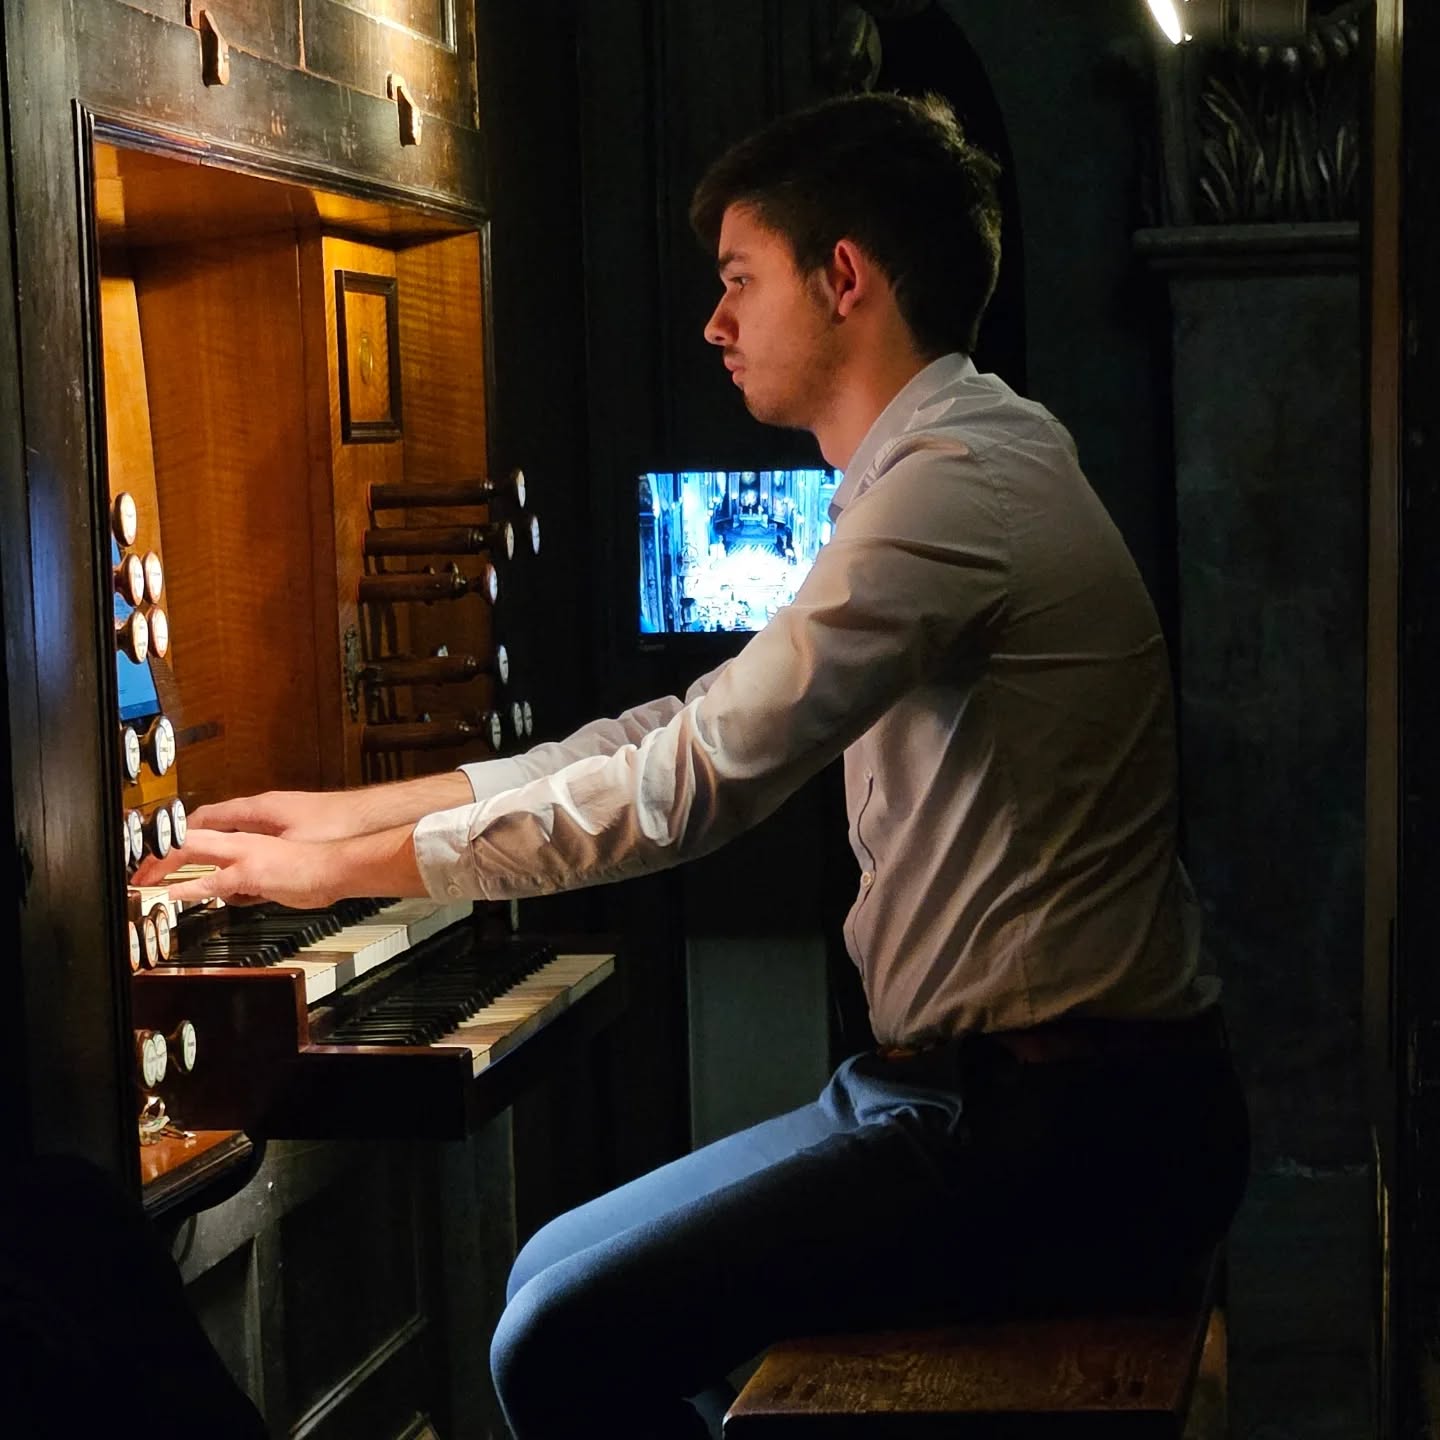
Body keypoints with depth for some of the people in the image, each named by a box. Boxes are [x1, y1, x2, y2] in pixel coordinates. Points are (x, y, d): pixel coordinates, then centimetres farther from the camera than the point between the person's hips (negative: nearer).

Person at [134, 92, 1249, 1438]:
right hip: (996, 1087, 10)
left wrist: (347, 866, -8)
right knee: (559, 1277, 12)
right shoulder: (950, 470, 16)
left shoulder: (954, 483, -17)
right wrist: (348, 811, 15)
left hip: (1055, 1127, -10)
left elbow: (693, 785, -20)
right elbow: (691, 730, 17)